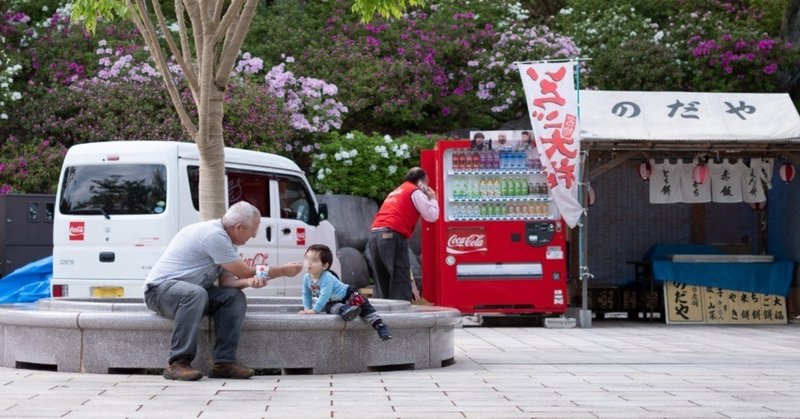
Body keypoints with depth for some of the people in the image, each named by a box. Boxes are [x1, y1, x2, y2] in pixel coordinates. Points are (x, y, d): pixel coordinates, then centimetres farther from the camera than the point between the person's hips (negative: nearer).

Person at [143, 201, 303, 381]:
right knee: (196, 294, -39)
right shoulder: (214, 236, -23)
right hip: (159, 289, -9)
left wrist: (250, 281, -18)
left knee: (235, 296, -9)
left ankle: (224, 362, -14)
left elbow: (226, 280, 3)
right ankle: (177, 363, -33)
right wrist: (283, 271, -5)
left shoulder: (225, 239, 8)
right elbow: (244, 272, -16)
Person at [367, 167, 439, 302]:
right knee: (401, 284, -8)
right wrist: (432, 198, 19)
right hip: (392, 235, -8)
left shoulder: (395, 192, 30)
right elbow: (432, 216, 1)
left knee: (383, 284, 11)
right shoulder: (415, 191, 6)